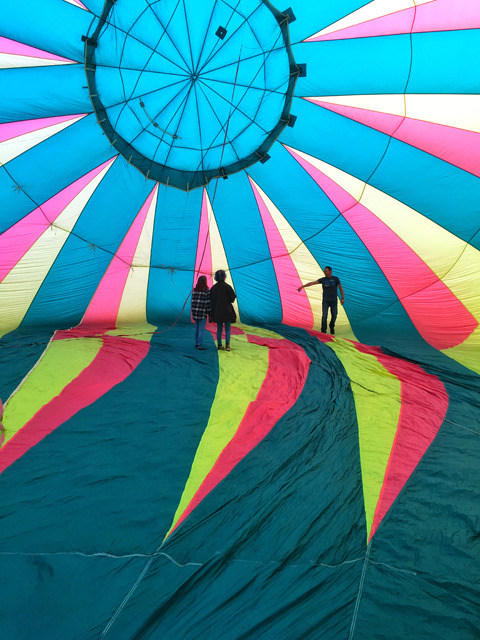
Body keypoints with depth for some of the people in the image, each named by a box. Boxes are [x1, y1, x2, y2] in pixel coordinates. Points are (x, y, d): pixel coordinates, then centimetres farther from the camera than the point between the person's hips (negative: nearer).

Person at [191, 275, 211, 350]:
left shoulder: (194, 290, 5)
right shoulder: (207, 291, -10)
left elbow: (193, 302, 8)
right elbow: (208, 303, -10)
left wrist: (193, 312, 17)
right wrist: (210, 314, -2)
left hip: (195, 312, 6)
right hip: (203, 313, -6)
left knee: (197, 329, 17)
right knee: (201, 330, -1)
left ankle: (196, 344, 25)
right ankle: (200, 346, 2)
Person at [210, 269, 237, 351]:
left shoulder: (213, 288, 2)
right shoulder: (227, 286, -12)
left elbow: (211, 300, 5)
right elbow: (232, 298, -9)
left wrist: (213, 312, 13)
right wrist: (234, 294, 11)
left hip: (217, 311, 4)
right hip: (227, 310, -4)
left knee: (219, 329, 12)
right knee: (228, 329, 6)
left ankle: (219, 345, 14)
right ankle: (227, 345, -2)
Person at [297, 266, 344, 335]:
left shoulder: (335, 279, 0)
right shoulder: (322, 279, 3)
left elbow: (340, 288, 4)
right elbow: (312, 283, -3)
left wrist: (342, 298, -3)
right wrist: (302, 286, -10)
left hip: (334, 301, 0)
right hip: (325, 301, 0)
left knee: (334, 316, 3)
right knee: (324, 316, -11)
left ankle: (332, 327, 31)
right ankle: (323, 331, -3)